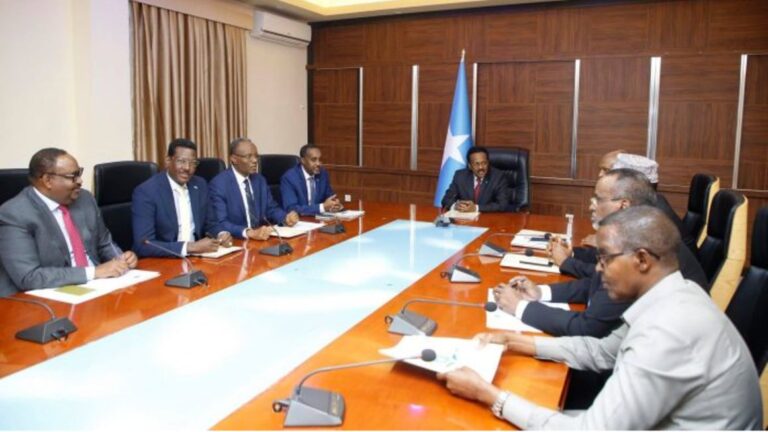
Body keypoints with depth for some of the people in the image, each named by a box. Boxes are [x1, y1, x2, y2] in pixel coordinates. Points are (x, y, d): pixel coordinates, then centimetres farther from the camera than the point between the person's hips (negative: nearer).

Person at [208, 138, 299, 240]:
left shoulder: (260, 180, 10)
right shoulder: (218, 184, -10)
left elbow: (271, 209, 16)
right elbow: (219, 224, -19)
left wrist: (286, 218, -5)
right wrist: (250, 232, -33)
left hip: (261, 239, 5)